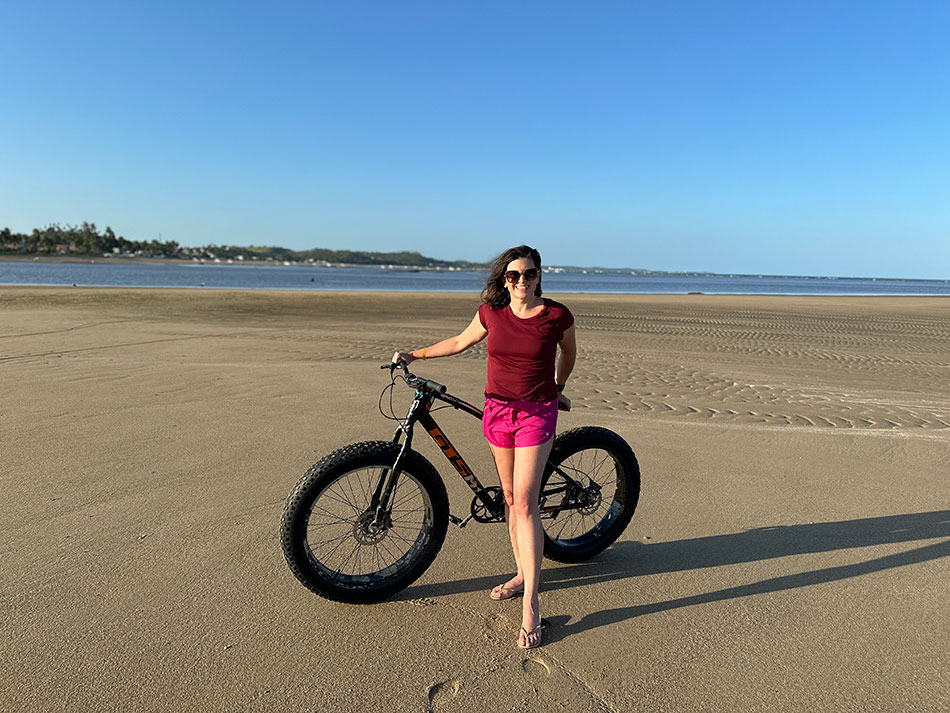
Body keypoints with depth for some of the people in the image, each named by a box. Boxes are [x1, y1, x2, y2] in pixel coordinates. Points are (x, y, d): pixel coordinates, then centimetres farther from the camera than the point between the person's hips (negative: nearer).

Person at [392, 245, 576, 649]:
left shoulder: (557, 316, -9)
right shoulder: (491, 312, -2)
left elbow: (568, 352, 12)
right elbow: (462, 342, 15)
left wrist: (557, 389, 23)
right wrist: (415, 354, 16)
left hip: (537, 412, -4)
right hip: (497, 408, 4)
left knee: (524, 502, -10)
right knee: (509, 497, 12)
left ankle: (531, 605, -3)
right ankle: (523, 574, 30)